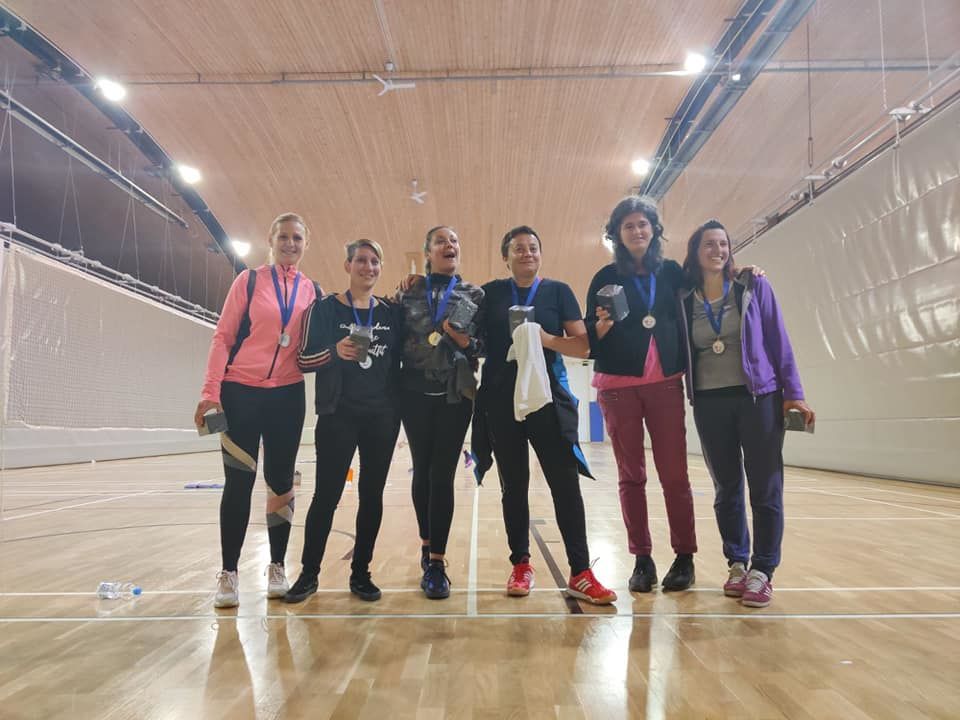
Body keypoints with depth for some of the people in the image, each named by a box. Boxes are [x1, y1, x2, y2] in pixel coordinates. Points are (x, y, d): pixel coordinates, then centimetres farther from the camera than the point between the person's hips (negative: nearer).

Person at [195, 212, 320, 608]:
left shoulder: (313, 292, 7)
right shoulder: (249, 281, 0)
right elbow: (223, 337, -3)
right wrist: (210, 391, -11)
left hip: (287, 396, 2)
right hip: (240, 392, -2)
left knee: (280, 481, 7)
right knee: (239, 482, 2)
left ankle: (277, 567, 21)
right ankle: (228, 573, 14)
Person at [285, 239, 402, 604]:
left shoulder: (391, 313, 8)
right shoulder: (324, 308, -1)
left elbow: (399, 359, 13)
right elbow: (302, 358, -5)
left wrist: (399, 407, 0)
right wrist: (335, 352, -21)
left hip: (382, 416, 3)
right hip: (338, 416, -3)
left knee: (372, 494, 7)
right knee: (326, 495, -1)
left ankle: (360, 572, 19)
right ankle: (309, 573, 14)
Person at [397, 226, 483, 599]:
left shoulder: (475, 295, 7)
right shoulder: (409, 293, 8)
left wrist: (466, 341, -13)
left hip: (455, 395, -1)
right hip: (416, 392, 1)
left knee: (442, 474, -4)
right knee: (422, 470, 8)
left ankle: (436, 562, 3)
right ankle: (427, 544, 29)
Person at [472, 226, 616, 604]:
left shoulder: (558, 291, 6)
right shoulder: (490, 293, 9)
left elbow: (584, 346, 0)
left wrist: (546, 339, -15)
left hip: (548, 400, -1)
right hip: (501, 403, 1)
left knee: (566, 485, -3)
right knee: (514, 486, 9)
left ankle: (580, 573, 4)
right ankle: (521, 566, 22)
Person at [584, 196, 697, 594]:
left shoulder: (672, 272, 10)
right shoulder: (606, 278, 5)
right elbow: (591, 338, 2)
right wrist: (603, 324, -16)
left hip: (665, 383, 1)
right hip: (618, 385, -1)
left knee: (674, 474, 0)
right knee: (631, 475, 4)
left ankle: (684, 557, 11)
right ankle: (642, 559, 11)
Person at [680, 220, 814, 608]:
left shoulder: (754, 286, 2)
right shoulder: (684, 300, 6)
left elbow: (778, 339, 0)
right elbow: (682, 352, 9)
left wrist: (792, 393, -5)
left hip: (759, 398, -2)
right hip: (709, 403, 2)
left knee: (765, 488, 0)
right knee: (727, 488, 9)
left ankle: (762, 571, 10)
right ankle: (737, 564, 21)